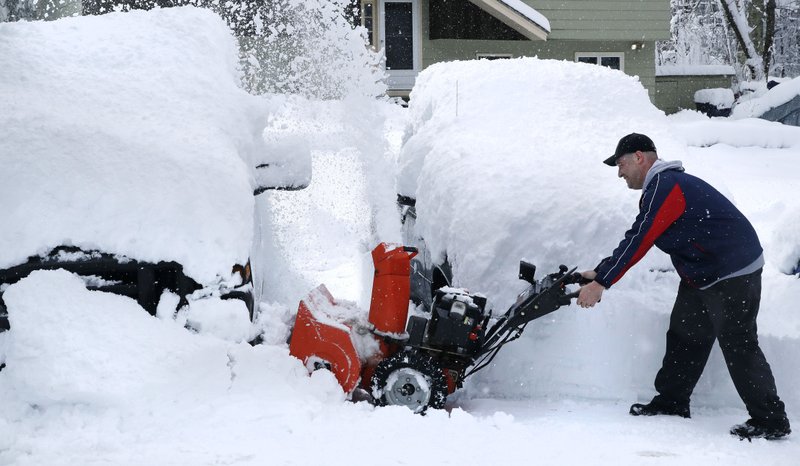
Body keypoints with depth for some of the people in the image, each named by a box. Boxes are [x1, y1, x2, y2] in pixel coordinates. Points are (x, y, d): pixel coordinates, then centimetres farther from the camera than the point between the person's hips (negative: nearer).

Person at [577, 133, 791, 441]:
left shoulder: (665, 187, -20)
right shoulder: (660, 187, 14)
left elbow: (638, 242, -22)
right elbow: (635, 241, 18)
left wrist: (601, 283, -19)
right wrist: (599, 273, 15)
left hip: (734, 275, -11)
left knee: (738, 345, -8)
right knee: (684, 336, 14)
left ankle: (771, 421, -3)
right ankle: (672, 402, 24)